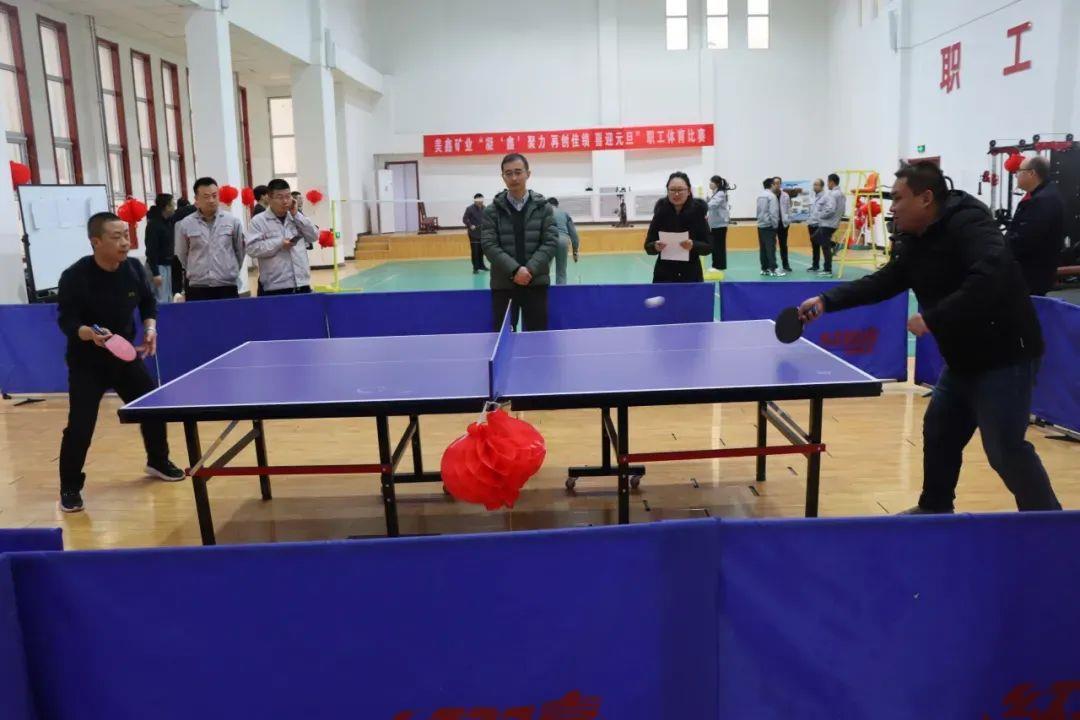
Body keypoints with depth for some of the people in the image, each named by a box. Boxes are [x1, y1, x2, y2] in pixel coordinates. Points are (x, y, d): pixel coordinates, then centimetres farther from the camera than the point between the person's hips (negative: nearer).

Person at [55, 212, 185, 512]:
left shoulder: (134, 268, -8)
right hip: (86, 362, -5)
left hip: (125, 356, 5)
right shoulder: (74, 277, -23)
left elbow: (148, 302, 7)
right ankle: (70, 488, 11)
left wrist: (150, 329, -9)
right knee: (80, 426, -8)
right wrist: (90, 333, -41)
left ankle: (158, 462, 35)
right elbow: (66, 321, -22)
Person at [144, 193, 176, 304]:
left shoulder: (168, 220, 6)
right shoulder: (153, 224, -17)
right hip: (158, 266, -9)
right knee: (161, 301, -10)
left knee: (168, 299, 12)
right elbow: (151, 251, -20)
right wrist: (155, 273, -23)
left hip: (167, 265, 9)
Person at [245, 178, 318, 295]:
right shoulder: (258, 221, -1)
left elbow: (314, 236, 5)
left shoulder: (296, 218, 15)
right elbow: (252, 249, -10)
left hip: (302, 285, 5)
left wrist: (296, 214, 1)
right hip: (275, 288, -5)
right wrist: (279, 244, -18)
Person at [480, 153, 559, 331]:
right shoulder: (492, 210, 3)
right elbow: (489, 245, -6)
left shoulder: (543, 207, 5)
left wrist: (530, 269, -16)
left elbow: (551, 242, -3)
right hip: (503, 284, 0)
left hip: (536, 283, 0)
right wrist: (514, 270, -19)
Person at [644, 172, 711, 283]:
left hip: (691, 276, 0)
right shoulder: (661, 212, -5)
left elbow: (709, 246, -4)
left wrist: (693, 245, -24)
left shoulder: (697, 211, -6)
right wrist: (656, 247, -24)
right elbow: (648, 246, -2)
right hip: (664, 276, 0)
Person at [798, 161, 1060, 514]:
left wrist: (933, 319, -31)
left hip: (1004, 354, -10)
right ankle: (935, 508, 35)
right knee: (939, 432, 18)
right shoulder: (915, 241, 7)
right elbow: (883, 282, 9)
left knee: (1005, 449, -7)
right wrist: (827, 300, -1)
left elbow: (991, 280, -35)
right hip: (964, 357, 10)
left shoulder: (969, 224, -21)